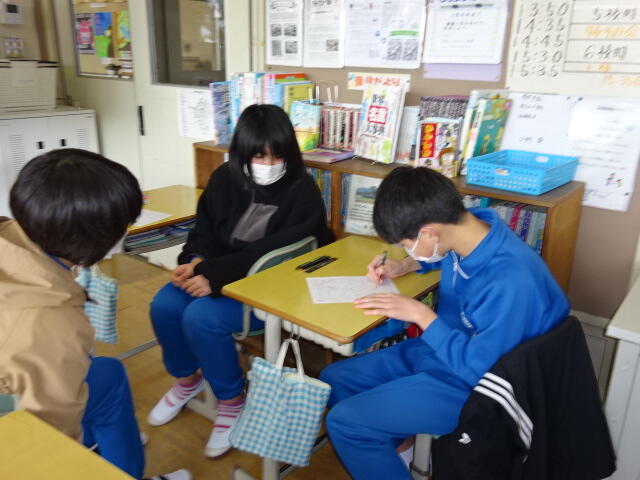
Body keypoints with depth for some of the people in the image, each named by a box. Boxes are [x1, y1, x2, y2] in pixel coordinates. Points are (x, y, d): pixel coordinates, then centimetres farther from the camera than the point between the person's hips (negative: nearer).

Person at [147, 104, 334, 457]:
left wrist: (215, 275, -33)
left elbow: (275, 256, -24)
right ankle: (186, 379, 15)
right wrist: (196, 263, -19)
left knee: (200, 318, -26)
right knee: (164, 305, -15)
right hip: (221, 273, 6)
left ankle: (232, 401, -1)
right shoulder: (225, 178, 0)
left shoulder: (302, 193, -17)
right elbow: (205, 232, 4)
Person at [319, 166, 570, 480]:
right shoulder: (470, 228, -10)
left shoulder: (509, 281, -34)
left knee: (344, 422, -16)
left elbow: (478, 369, -26)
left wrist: (420, 314, -22)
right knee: (333, 380, 10)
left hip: (470, 387, -8)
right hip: (439, 350, 9)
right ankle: (377, 451, 29)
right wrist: (404, 266, 0)